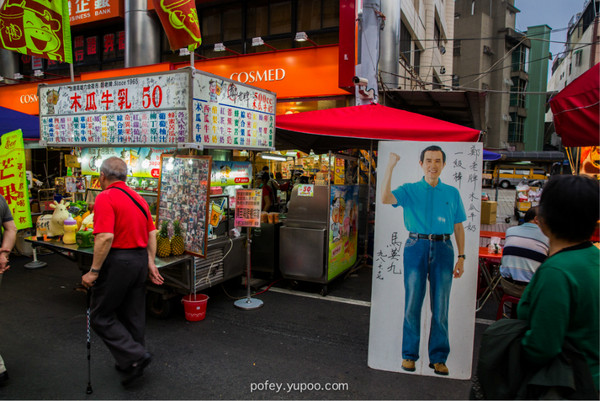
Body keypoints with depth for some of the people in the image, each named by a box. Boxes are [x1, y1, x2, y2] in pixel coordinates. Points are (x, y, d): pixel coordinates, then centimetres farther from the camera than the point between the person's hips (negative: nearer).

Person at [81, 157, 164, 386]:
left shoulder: (105, 197, -12)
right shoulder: (137, 197, 12)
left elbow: (105, 237, -22)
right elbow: (152, 233, 12)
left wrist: (94, 271, -15)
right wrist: (150, 263, 15)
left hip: (117, 261, -8)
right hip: (140, 259, 8)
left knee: (101, 316, 7)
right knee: (133, 316, 17)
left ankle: (135, 357, -1)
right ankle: (132, 362, 30)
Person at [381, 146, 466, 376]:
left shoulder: (452, 193, 12)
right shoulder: (409, 190, 5)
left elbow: (459, 227, 13)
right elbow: (385, 198, -15)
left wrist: (461, 257, 7)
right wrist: (390, 166, -18)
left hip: (443, 249, 2)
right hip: (416, 247, -1)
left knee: (441, 307, 6)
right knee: (412, 304, 3)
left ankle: (438, 358, 19)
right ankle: (409, 355, 17)